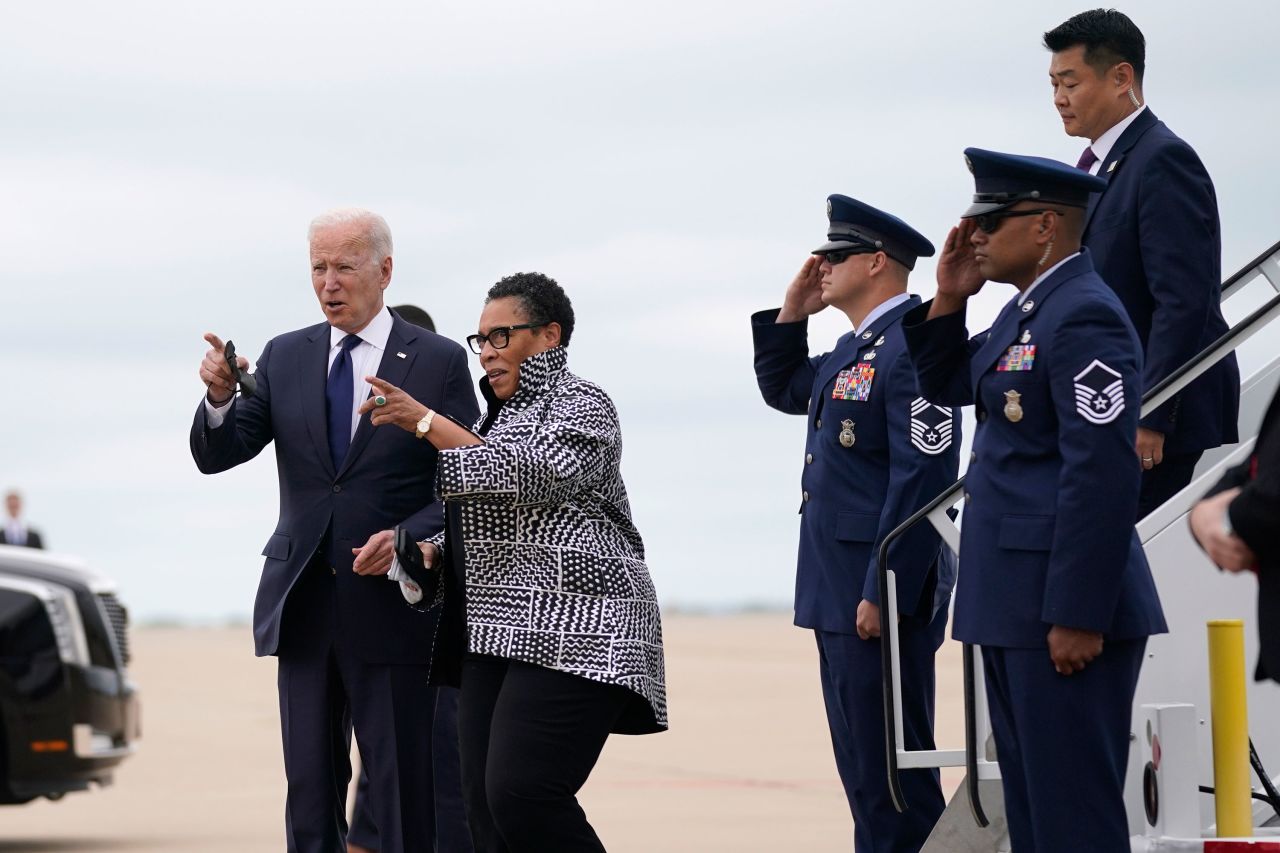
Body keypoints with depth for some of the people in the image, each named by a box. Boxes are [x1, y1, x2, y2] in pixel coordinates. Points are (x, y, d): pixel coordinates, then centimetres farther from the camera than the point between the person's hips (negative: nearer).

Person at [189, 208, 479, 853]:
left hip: (393, 604, -4)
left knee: (404, 792, -1)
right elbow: (215, 456, 3)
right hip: (303, 606, 4)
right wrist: (220, 396, -18)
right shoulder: (285, 358, 10)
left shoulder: (439, 362, 0)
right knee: (310, 788, 6)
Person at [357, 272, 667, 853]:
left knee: (522, 794, -21)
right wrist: (431, 551, 8)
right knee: (486, 805, -1)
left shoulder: (580, 405, -2)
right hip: (496, 637, 9)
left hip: (570, 634, -8)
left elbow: (527, 479, -18)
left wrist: (426, 422, -15)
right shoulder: (498, 419, 23)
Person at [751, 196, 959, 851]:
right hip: (840, 592, 10)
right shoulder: (854, 349, 15)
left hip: (884, 588, -10)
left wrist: (882, 593, -24)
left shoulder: (911, 347, -16)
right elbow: (783, 390, 33)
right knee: (861, 766, 14)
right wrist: (792, 312, 16)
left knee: (890, 769, -8)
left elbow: (922, 477, -22)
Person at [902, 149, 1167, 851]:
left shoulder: (1085, 317, -16)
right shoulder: (1027, 308, 14)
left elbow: (1104, 474, -22)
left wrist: (1079, 617, -24)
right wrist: (949, 299, 9)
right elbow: (946, 386, 27)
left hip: (1065, 606, -10)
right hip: (1014, 606, 10)